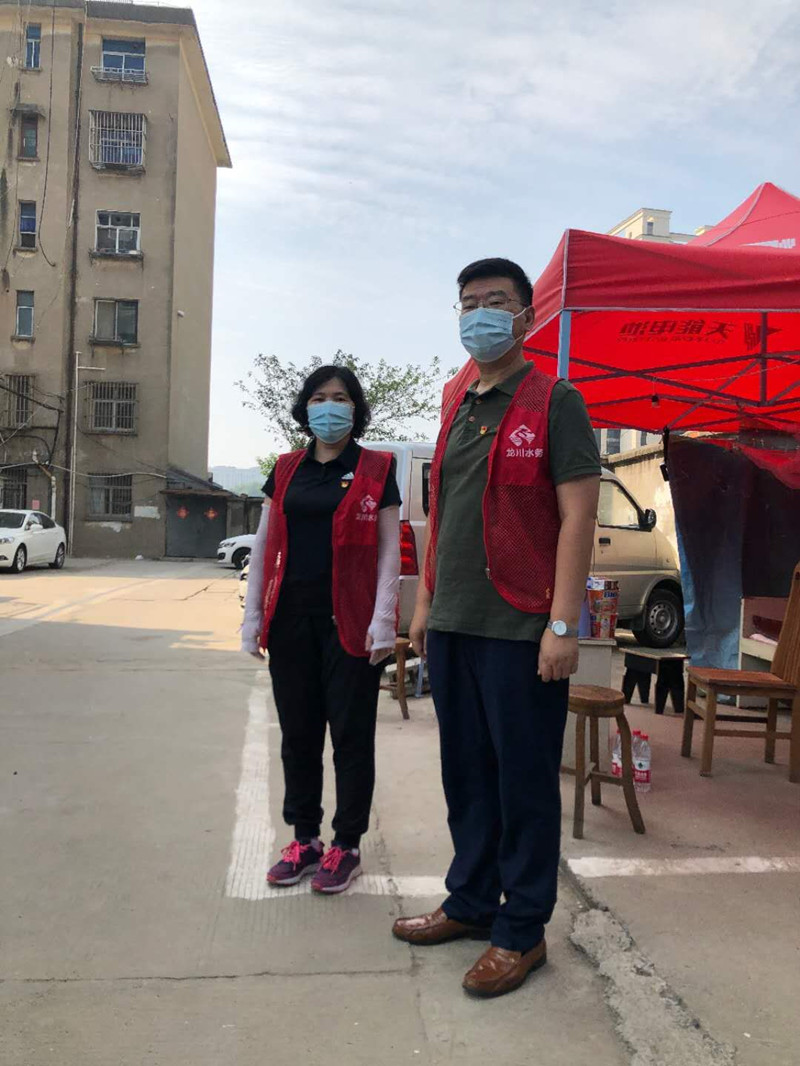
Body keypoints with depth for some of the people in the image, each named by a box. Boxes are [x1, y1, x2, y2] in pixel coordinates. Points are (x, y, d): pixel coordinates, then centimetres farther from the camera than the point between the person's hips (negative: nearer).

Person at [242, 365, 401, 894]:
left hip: (349, 621, -4)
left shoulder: (376, 469, 1)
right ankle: (304, 840, 26)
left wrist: (382, 619, -12)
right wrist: (253, 614, 6)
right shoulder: (286, 469, 12)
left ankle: (346, 847, 18)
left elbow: (389, 549, -3)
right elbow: (263, 545, 12)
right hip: (291, 618, 4)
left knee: (351, 734, 4)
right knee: (298, 733, 12)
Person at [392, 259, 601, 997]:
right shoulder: (457, 412, 16)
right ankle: (471, 902, 32)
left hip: (521, 628, -7)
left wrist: (563, 624, -18)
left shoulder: (555, 403, -5)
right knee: (465, 771, 16)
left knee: (524, 780, 4)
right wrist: (427, 600, 16)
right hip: (453, 624, 7)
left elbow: (577, 517, -12)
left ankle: (522, 930, 20)